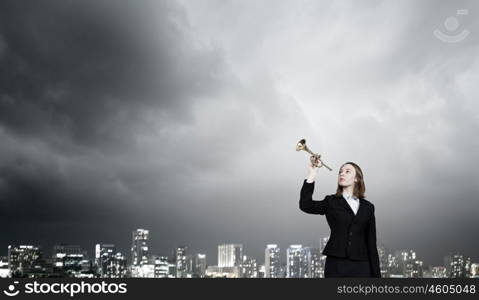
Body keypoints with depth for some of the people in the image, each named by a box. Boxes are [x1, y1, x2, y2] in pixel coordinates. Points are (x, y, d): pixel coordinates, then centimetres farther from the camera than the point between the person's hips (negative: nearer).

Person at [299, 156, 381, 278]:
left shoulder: (368, 207, 12)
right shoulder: (331, 202, 9)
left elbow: (371, 242, 11)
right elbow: (305, 205, -9)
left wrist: (376, 273, 5)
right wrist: (313, 174, -10)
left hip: (361, 267, 1)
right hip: (336, 264, -1)